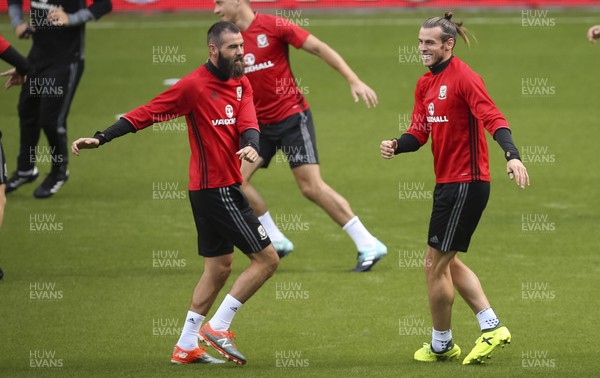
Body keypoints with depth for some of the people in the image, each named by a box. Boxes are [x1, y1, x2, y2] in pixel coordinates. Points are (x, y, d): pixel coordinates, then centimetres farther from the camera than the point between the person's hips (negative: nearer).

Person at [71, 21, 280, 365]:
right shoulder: (194, 85, -14)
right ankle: (218, 327, -3)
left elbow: (247, 122, -5)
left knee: (219, 267, 15)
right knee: (268, 259, -7)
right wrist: (101, 138, -16)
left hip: (225, 187, 8)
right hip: (217, 190, -8)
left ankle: (187, 347, 20)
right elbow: (147, 114, -12)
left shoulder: (241, 84, 8)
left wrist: (251, 145, -29)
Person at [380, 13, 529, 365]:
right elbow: (420, 132, 12)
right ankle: (492, 327, 22)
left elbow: (493, 118, -26)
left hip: (466, 183, -10)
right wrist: (396, 146, -10)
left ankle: (441, 345, 13)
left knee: (435, 263, -2)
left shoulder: (464, 78, -15)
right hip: (447, 182, 10)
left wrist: (512, 155, -41)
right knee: (448, 261, 18)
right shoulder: (426, 84, 11)